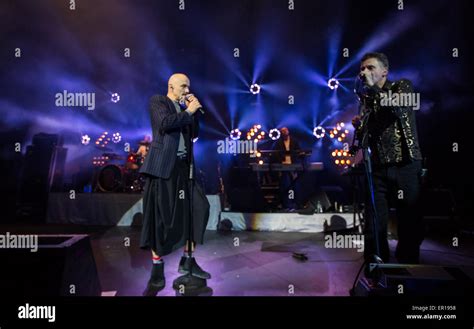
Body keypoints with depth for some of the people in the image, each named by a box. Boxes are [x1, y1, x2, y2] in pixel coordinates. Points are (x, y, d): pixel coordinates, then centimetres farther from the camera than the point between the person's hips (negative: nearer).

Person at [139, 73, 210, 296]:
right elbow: (165, 123, -16)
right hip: (163, 166, -7)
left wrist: (192, 111, 10)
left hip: (183, 166, 7)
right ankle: (157, 274, 5)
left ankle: (188, 261, 16)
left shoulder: (182, 109, 22)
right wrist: (188, 112, -6)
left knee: (198, 208, 1)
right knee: (160, 217, -4)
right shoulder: (157, 101, 3)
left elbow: (194, 134, 19)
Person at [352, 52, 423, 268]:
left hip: (405, 166, -3)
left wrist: (373, 87, -8)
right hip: (378, 169, 3)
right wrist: (358, 126, -3)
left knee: (409, 225, 2)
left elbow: (398, 106, -16)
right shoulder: (365, 98, 17)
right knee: (374, 228, -1)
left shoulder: (402, 86, 7)